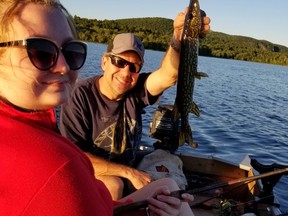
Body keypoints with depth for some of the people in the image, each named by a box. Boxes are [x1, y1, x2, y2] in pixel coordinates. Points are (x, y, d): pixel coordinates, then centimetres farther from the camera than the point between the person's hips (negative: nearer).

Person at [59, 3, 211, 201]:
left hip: (129, 174, 5)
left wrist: (179, 38, -51)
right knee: (112, 185, -33)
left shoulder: (136, 90, -10)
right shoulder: (80, 95, -20)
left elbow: (168, 75, -31)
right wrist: (129, 172, -25)